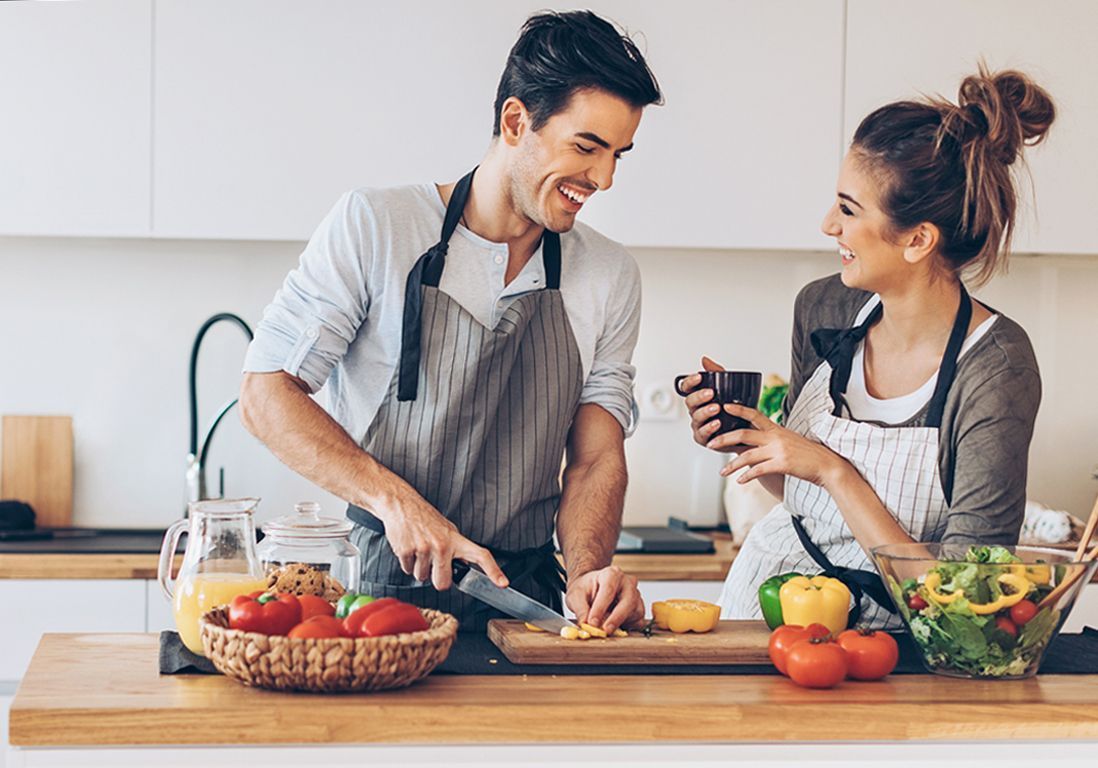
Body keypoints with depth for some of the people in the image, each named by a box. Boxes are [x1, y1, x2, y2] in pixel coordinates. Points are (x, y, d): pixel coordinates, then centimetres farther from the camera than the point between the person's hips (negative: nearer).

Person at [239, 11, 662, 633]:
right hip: (379, 593, -5)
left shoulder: (612, 277, 8)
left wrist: (587, 571, -14)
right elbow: (266, 394, -5)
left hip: (524, 599, 6)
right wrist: (393, 499, -18)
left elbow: (596, 457, 7)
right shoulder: (373, 226, -3)